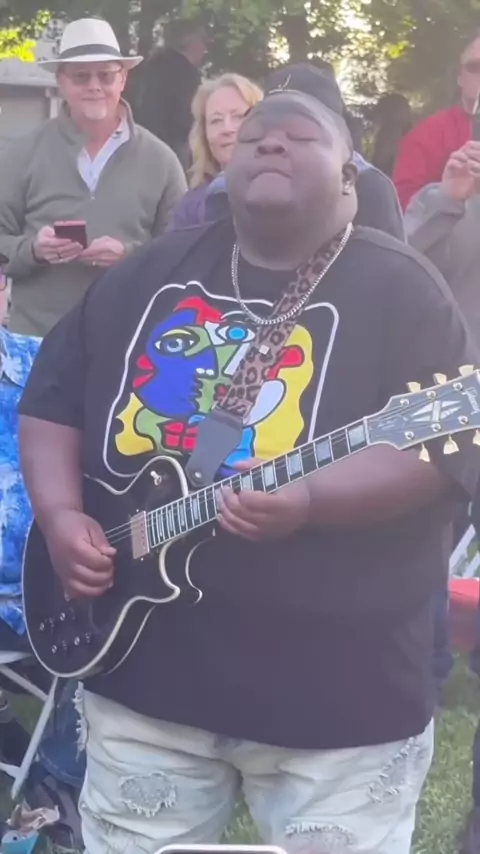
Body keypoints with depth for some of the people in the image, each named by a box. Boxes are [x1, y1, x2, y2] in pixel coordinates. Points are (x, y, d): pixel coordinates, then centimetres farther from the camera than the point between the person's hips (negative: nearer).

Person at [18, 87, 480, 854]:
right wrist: (60, 514, -4)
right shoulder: (155, 274, 9)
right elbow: (52, 397, 12)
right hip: (143, 666, 4)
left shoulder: (399, 289, -5)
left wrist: (309, 500, -29)